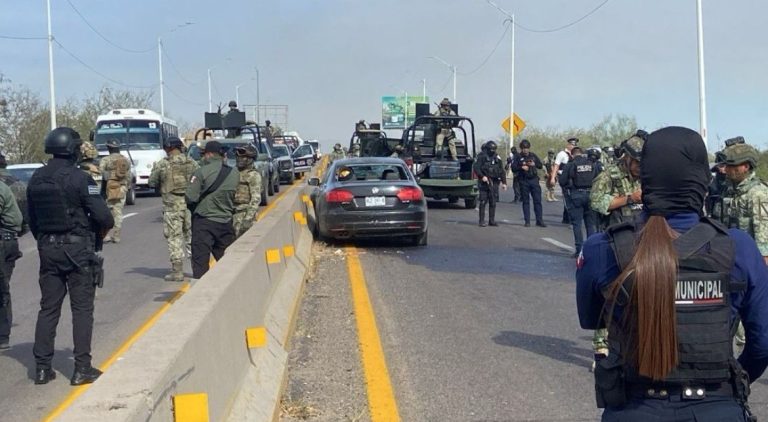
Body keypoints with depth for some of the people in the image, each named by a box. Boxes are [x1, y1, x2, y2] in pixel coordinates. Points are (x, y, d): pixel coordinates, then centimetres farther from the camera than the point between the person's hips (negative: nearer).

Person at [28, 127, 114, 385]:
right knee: (82, 309, 2)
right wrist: (101, 231, 4)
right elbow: (103, 216, -17)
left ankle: (42, 367, 14)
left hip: (47, 249, 5)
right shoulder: (79, 178, -14)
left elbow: (32, 220, 10)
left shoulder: (36, 179, 4)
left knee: (48, 308, 12)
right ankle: (82, 369, 3)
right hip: (77, 249, -5)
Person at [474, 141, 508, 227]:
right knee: (483, 202, -5)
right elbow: (476, 168, -9)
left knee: (493, 202, 5)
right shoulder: (482, 156, -2)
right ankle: (482, 221, -1)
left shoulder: (497, 158, 12)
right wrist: (482, 176, -22)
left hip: (494, 183, 4)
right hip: (484, 182, -4)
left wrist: (504, 182, 9)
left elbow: (502, 171, 15)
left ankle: (492, 221, 12)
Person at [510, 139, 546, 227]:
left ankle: (539, 220, 2)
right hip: (524, 181, -2)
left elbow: (541, 166, 12)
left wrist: (534, 164, -7)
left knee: (537, 200, -2)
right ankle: (527, 221, 7)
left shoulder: (533, 156, 11)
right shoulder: (518, 157, 4)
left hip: (534, 180, 2)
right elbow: (513, 168, -2)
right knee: (526, 202, 2)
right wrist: (521, 167, -18)